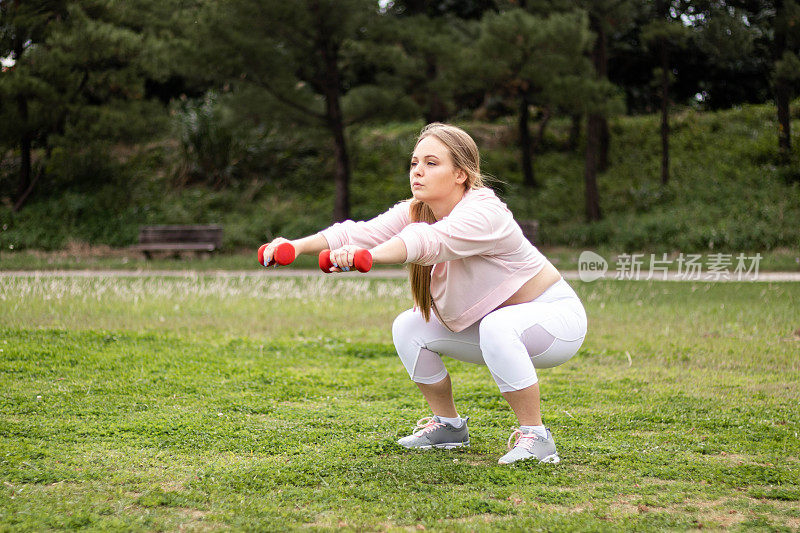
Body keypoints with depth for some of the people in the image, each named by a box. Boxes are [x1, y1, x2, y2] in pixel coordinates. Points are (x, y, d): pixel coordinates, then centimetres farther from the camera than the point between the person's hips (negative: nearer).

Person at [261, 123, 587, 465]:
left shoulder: (483, 213, -29)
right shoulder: (414, 211, -5)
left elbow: (429, 240, -49)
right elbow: (363, 232, -21)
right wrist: (297, 245, -38)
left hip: (555, 314, -8)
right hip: (487, 324, 8)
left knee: (497, 327, -38)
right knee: (409, 328, -2)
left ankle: (535, 437, -23)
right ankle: (449, 425, 14)